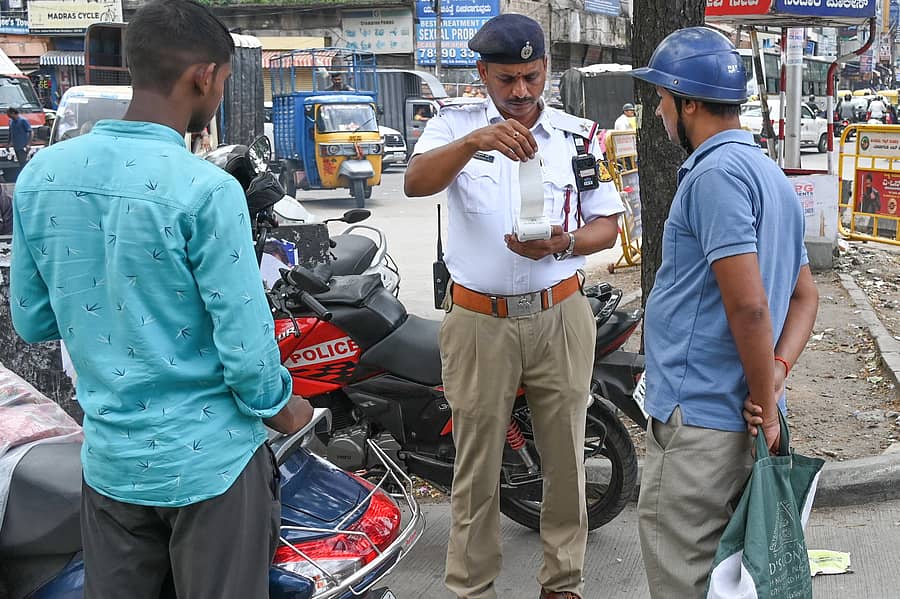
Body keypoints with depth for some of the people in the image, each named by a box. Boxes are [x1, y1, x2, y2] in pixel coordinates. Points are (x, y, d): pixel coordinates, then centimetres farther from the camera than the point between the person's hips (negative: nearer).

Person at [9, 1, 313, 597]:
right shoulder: (206, 189, -21)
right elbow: (243, 342, -18)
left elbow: (33, 321, 5)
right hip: (207, 459, -5)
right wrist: (281, 409, 0)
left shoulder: (41, 174, -3)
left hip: (108, 458, 5)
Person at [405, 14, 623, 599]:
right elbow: (416, 183, -20)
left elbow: (608, 223, 6)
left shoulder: (578, 134, 5)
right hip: (479, 321, -2)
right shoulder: (456, 124, -1)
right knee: (477, 465, 7)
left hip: (559, 316, 2)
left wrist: (562, 245, -16)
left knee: (566, 457, 11)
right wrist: (473, 142, -38)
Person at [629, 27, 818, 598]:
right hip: (739, 421, 10)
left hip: (699, 424, -10)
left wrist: (766, 400, -13)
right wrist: (778, 369, 3)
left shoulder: (716, 172, -16)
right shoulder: (773, 175, 16)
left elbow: (748, 304, -23)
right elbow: (805, 296, 18)